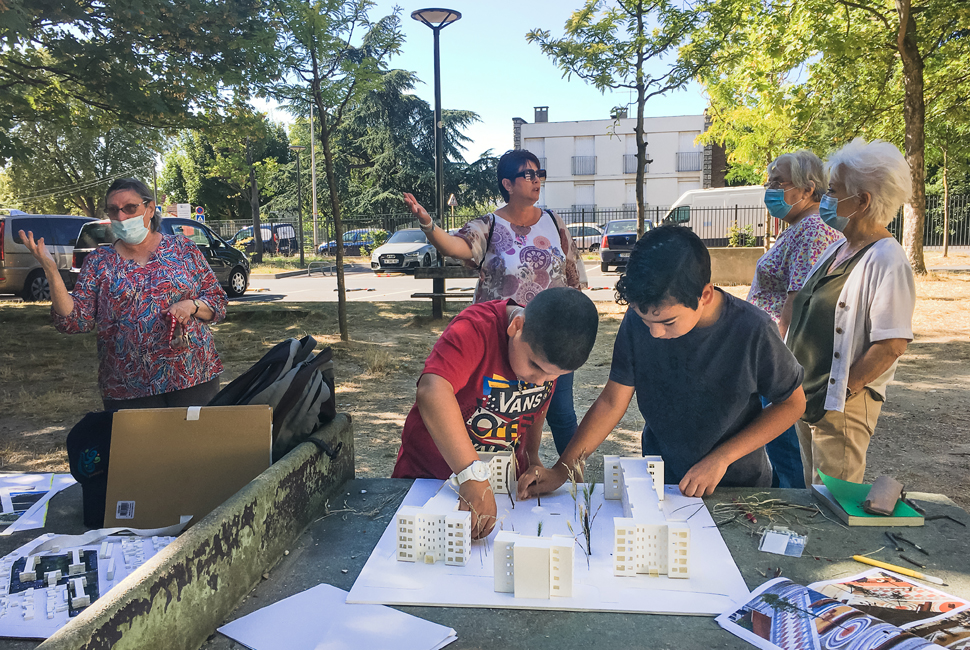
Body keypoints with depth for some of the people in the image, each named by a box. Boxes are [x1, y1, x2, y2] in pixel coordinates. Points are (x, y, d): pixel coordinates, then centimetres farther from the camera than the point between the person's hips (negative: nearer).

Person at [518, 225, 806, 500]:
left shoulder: (752, 331, -26)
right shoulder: (638, 321, -19)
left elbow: (792, 403, -11)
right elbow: (612, 402, -11)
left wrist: (720, 458, -18)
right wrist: (562, 469, -19)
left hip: (737, 484, 2)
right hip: (658, 480, -1)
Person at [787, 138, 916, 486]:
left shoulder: (886, 261, -18)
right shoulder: (837, 249, 10)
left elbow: (892, 344, -23)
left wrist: (841, 392, -18)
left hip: (841, 405, -9)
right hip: (807, 398, 9)